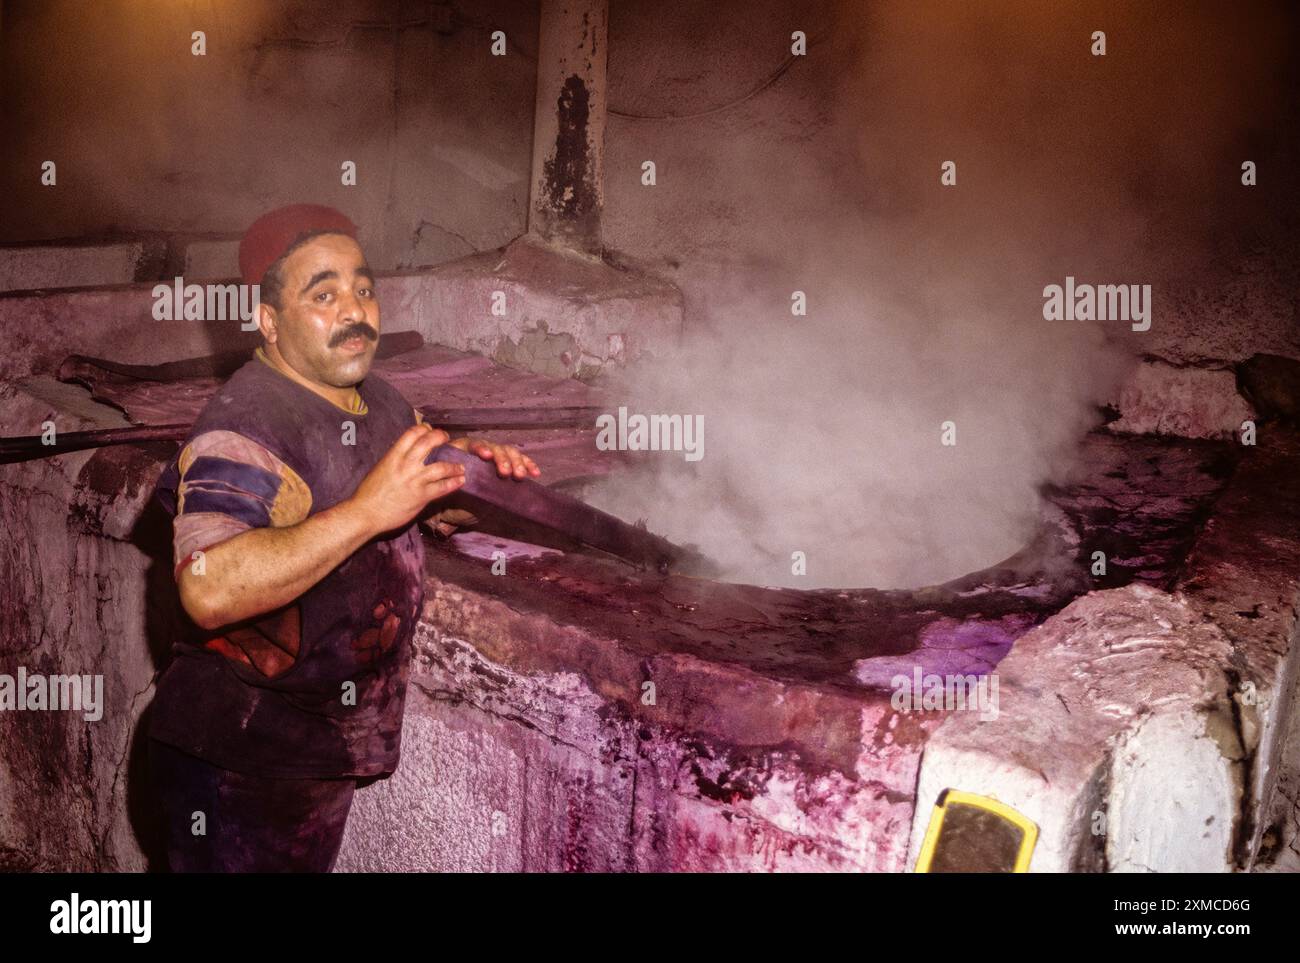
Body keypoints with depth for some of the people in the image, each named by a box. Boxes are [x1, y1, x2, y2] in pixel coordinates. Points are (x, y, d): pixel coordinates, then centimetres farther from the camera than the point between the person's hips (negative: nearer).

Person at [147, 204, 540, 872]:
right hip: (238, 760, -8)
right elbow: (209, 591, -39)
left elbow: (433, 509, 22)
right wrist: (367, 511, -38)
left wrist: (469, 469, -2)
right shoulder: (245, 425, -23)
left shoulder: (379, 403, 5)